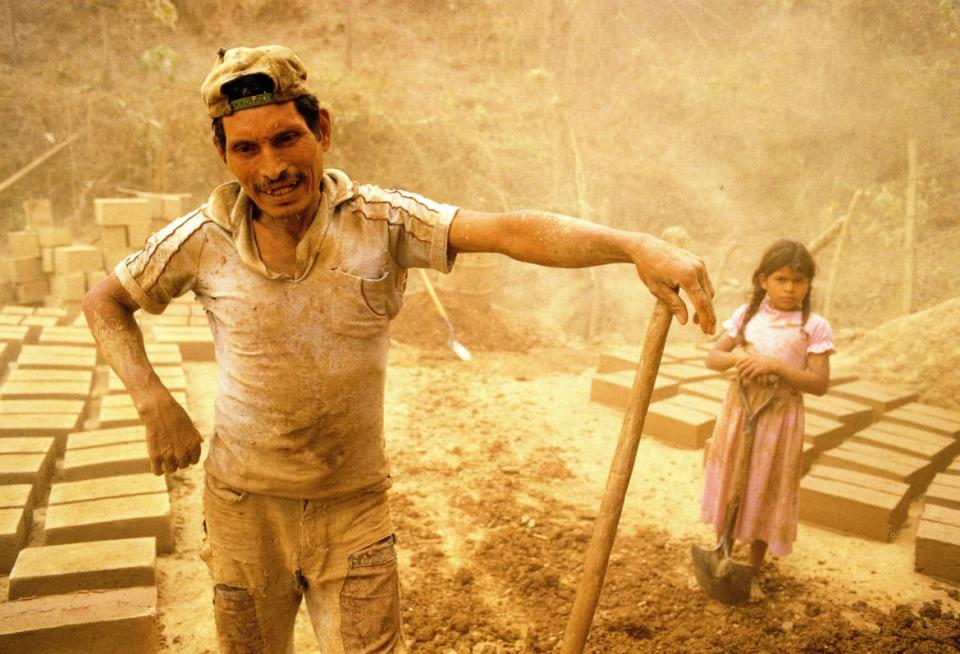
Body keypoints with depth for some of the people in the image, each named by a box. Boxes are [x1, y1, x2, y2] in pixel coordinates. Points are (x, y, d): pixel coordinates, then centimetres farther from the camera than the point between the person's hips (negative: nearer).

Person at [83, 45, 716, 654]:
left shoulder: (382, 221, -15)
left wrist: (637, 244, -42)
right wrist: (155, 402, -8)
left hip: (354, 501, -1)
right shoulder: (201, 239, -10)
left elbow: (510, 231, -28)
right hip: (244, 502, 2)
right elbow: (104, 302, 6)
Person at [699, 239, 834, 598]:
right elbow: (713, 357, 3)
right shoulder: (746, 314, 2)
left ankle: (752, 573, 27)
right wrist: (738, 358, -18)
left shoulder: (814, 326, -7)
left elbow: (820, 383, -12)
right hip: (738, 410, 3)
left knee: (765, 493, 9)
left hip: (779, 417, -2)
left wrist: (775, 365, -23)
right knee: (729, 487, 12)